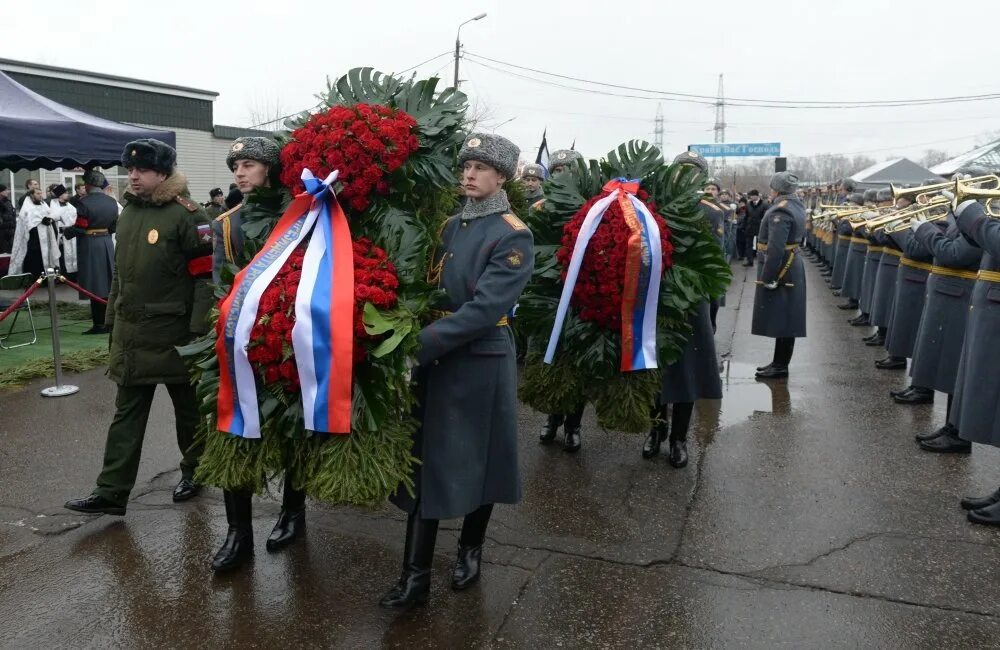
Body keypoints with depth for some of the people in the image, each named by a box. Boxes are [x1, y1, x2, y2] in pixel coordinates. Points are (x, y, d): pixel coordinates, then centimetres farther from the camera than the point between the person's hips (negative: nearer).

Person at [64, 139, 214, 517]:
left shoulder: (186, 215, -12)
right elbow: (121, 271, 20)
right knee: (127, 413, 7)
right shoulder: (129, 212, 12)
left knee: (188, 407, 10)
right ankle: (111, 492, 11)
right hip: (131, 333, 7)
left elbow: (205, 275, -15)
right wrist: (113, 319, 19)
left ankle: (193, 472, 29)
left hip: (174, 334, -7)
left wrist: (199, 331, -18)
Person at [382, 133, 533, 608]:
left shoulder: (513, 236, -11)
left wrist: (418, 346, -26)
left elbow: (483, 309, -22)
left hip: (481, 365, -5)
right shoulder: (451, 226, 9)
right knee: (425, 463, 6)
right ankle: (416, 575, 14)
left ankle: (471, 549, 34)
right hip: (436, 361, 6)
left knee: (477, 460, 10)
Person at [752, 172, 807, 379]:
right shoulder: (796, 205, 12)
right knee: (785, 319, 14)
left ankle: (780, 366, 2)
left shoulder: (780, 211, -20)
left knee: (780, 319, -4)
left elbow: (775, 248, -26)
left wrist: (767, 277, -23)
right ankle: (780, 362, 22)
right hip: (792, 266, 10)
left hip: (780, 269, -10)